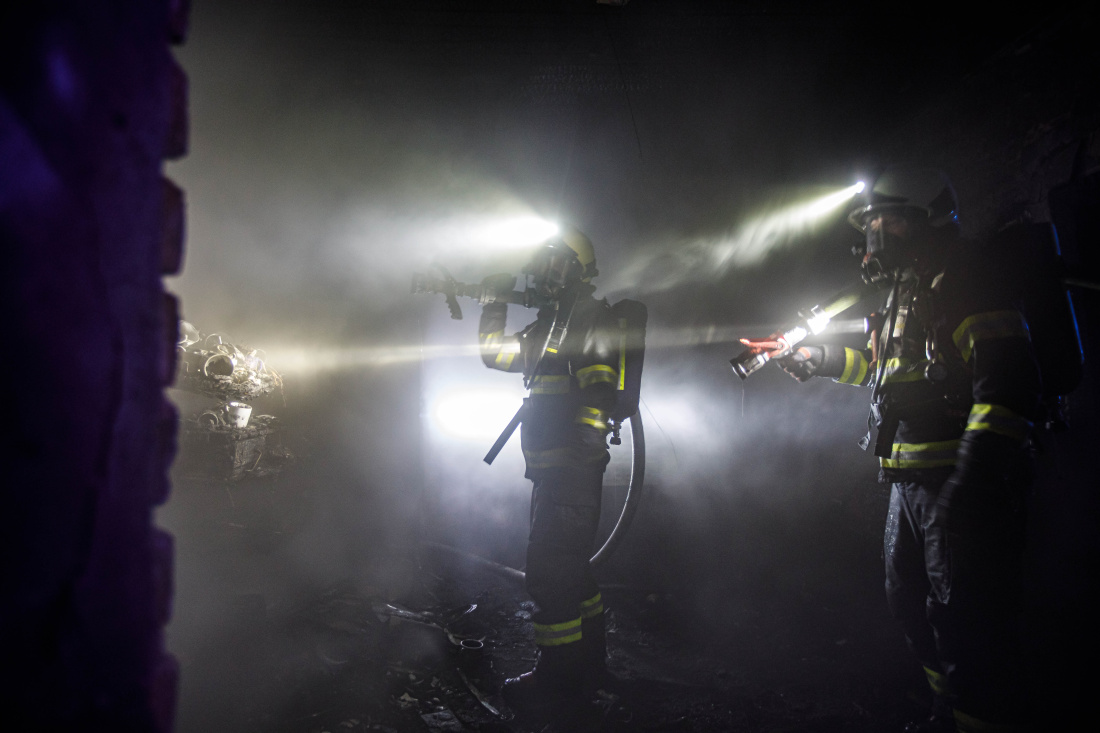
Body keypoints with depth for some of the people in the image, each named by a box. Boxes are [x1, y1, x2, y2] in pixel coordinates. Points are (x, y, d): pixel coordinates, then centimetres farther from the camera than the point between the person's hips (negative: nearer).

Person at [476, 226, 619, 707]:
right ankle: (589, 661, 29)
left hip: (571, 466, -10)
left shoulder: (589, 316, -8)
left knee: (550, 566, -7)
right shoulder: (547, 327, 21)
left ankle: (558, 674, 3)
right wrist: (494, 302, 21)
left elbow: (600, 378, -20)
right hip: (552, 467, 10)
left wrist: (587, 438, -27)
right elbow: (494, 353, 28)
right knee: (568, 562, 17)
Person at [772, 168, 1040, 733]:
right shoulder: (908, 294, 18)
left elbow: (1008, 384, -24)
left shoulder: (965, 283, -13)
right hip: (912, 480, 11)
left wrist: (971, 480, -31)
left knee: (964, 622, -7)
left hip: (963, 480, -11)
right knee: (910, 602, 20)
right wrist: (821, 358, 27)